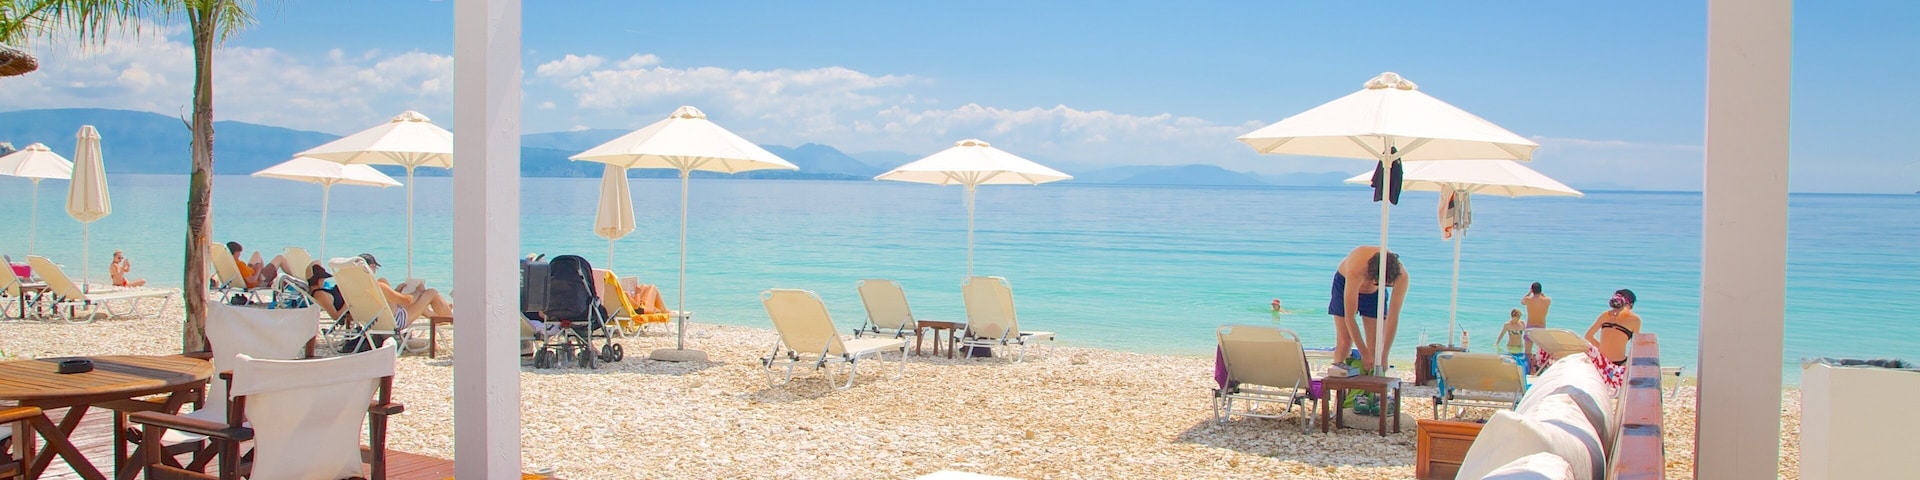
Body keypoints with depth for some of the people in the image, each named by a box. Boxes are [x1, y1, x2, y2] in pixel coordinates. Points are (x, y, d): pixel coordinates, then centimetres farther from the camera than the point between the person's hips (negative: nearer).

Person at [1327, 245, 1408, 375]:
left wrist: (1384, 357, -28)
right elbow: (1349, 318, -39)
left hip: (1374, 292, 2)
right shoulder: (1355, 271, -44)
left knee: (1376, 344, -8)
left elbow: (1393, 317, -28)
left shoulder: (1401, 276, -35)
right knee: (1344, 342, -13)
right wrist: (1364, 354, -36)